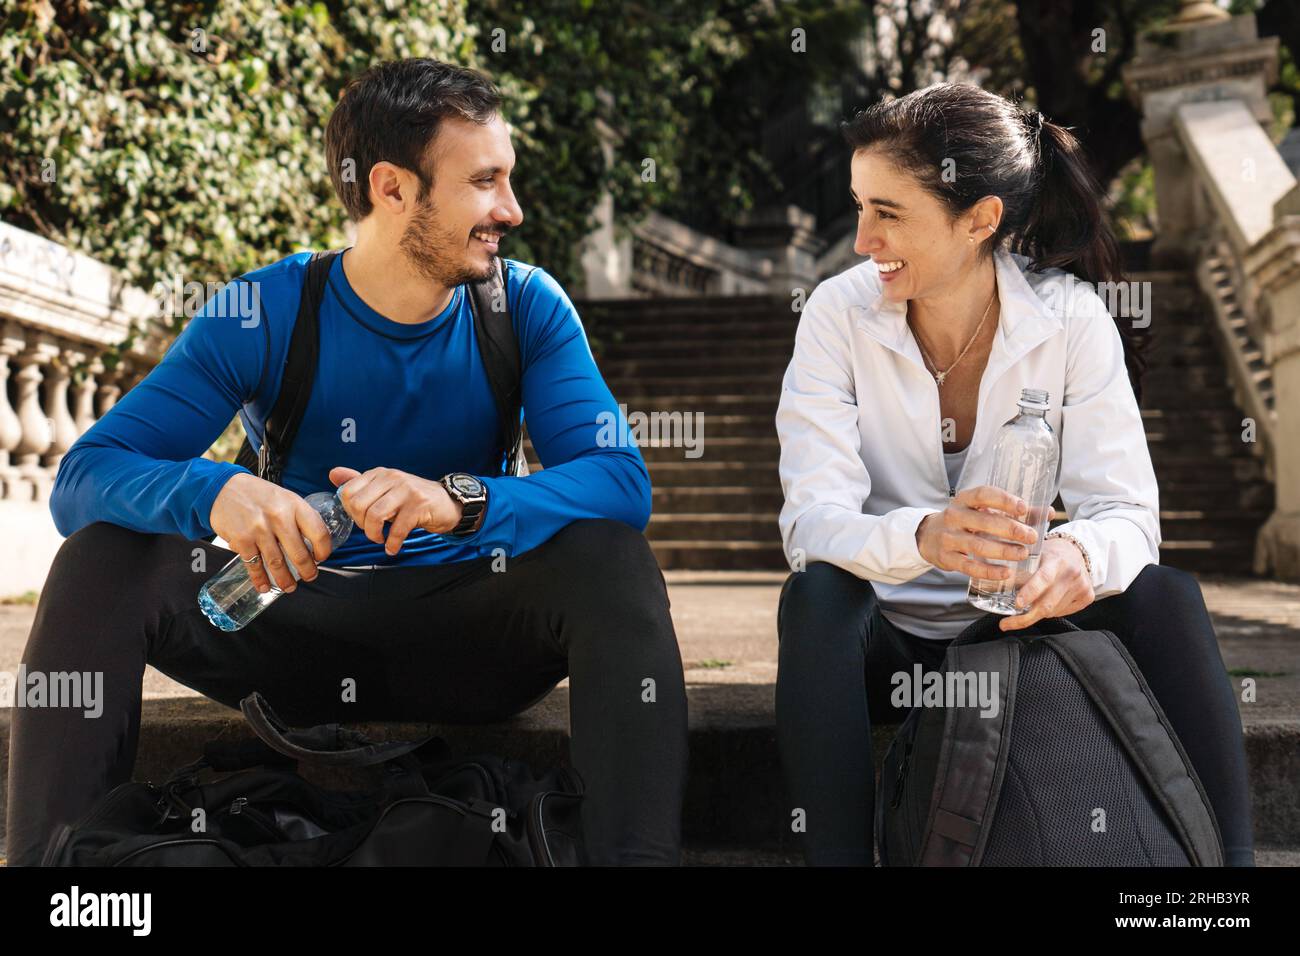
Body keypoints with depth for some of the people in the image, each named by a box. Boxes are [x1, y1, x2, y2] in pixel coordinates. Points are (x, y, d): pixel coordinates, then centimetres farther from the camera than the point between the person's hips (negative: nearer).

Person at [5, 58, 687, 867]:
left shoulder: (526, 307, -8)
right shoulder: (261, 314, -11)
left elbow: (622, 481, -20)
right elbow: (84, 477, -18)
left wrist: (463, 501, -41)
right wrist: (214, 492, -42)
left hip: (464, 640, 0)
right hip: (299, 625, 0)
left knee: (612, 558, -28)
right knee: (103, 557, -22)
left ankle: (636, 852, -26)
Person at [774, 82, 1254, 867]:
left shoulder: (1071, 318, -10)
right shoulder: (839, 315, -12)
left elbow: (1128, 513, -16)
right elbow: (812, 518, -21)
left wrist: (1081, 554, -41)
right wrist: (921, 536, -44)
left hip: (1015, 628, 1)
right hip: (887, 637, 0)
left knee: (1167, 597, -25)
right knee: (818, 595, -32)